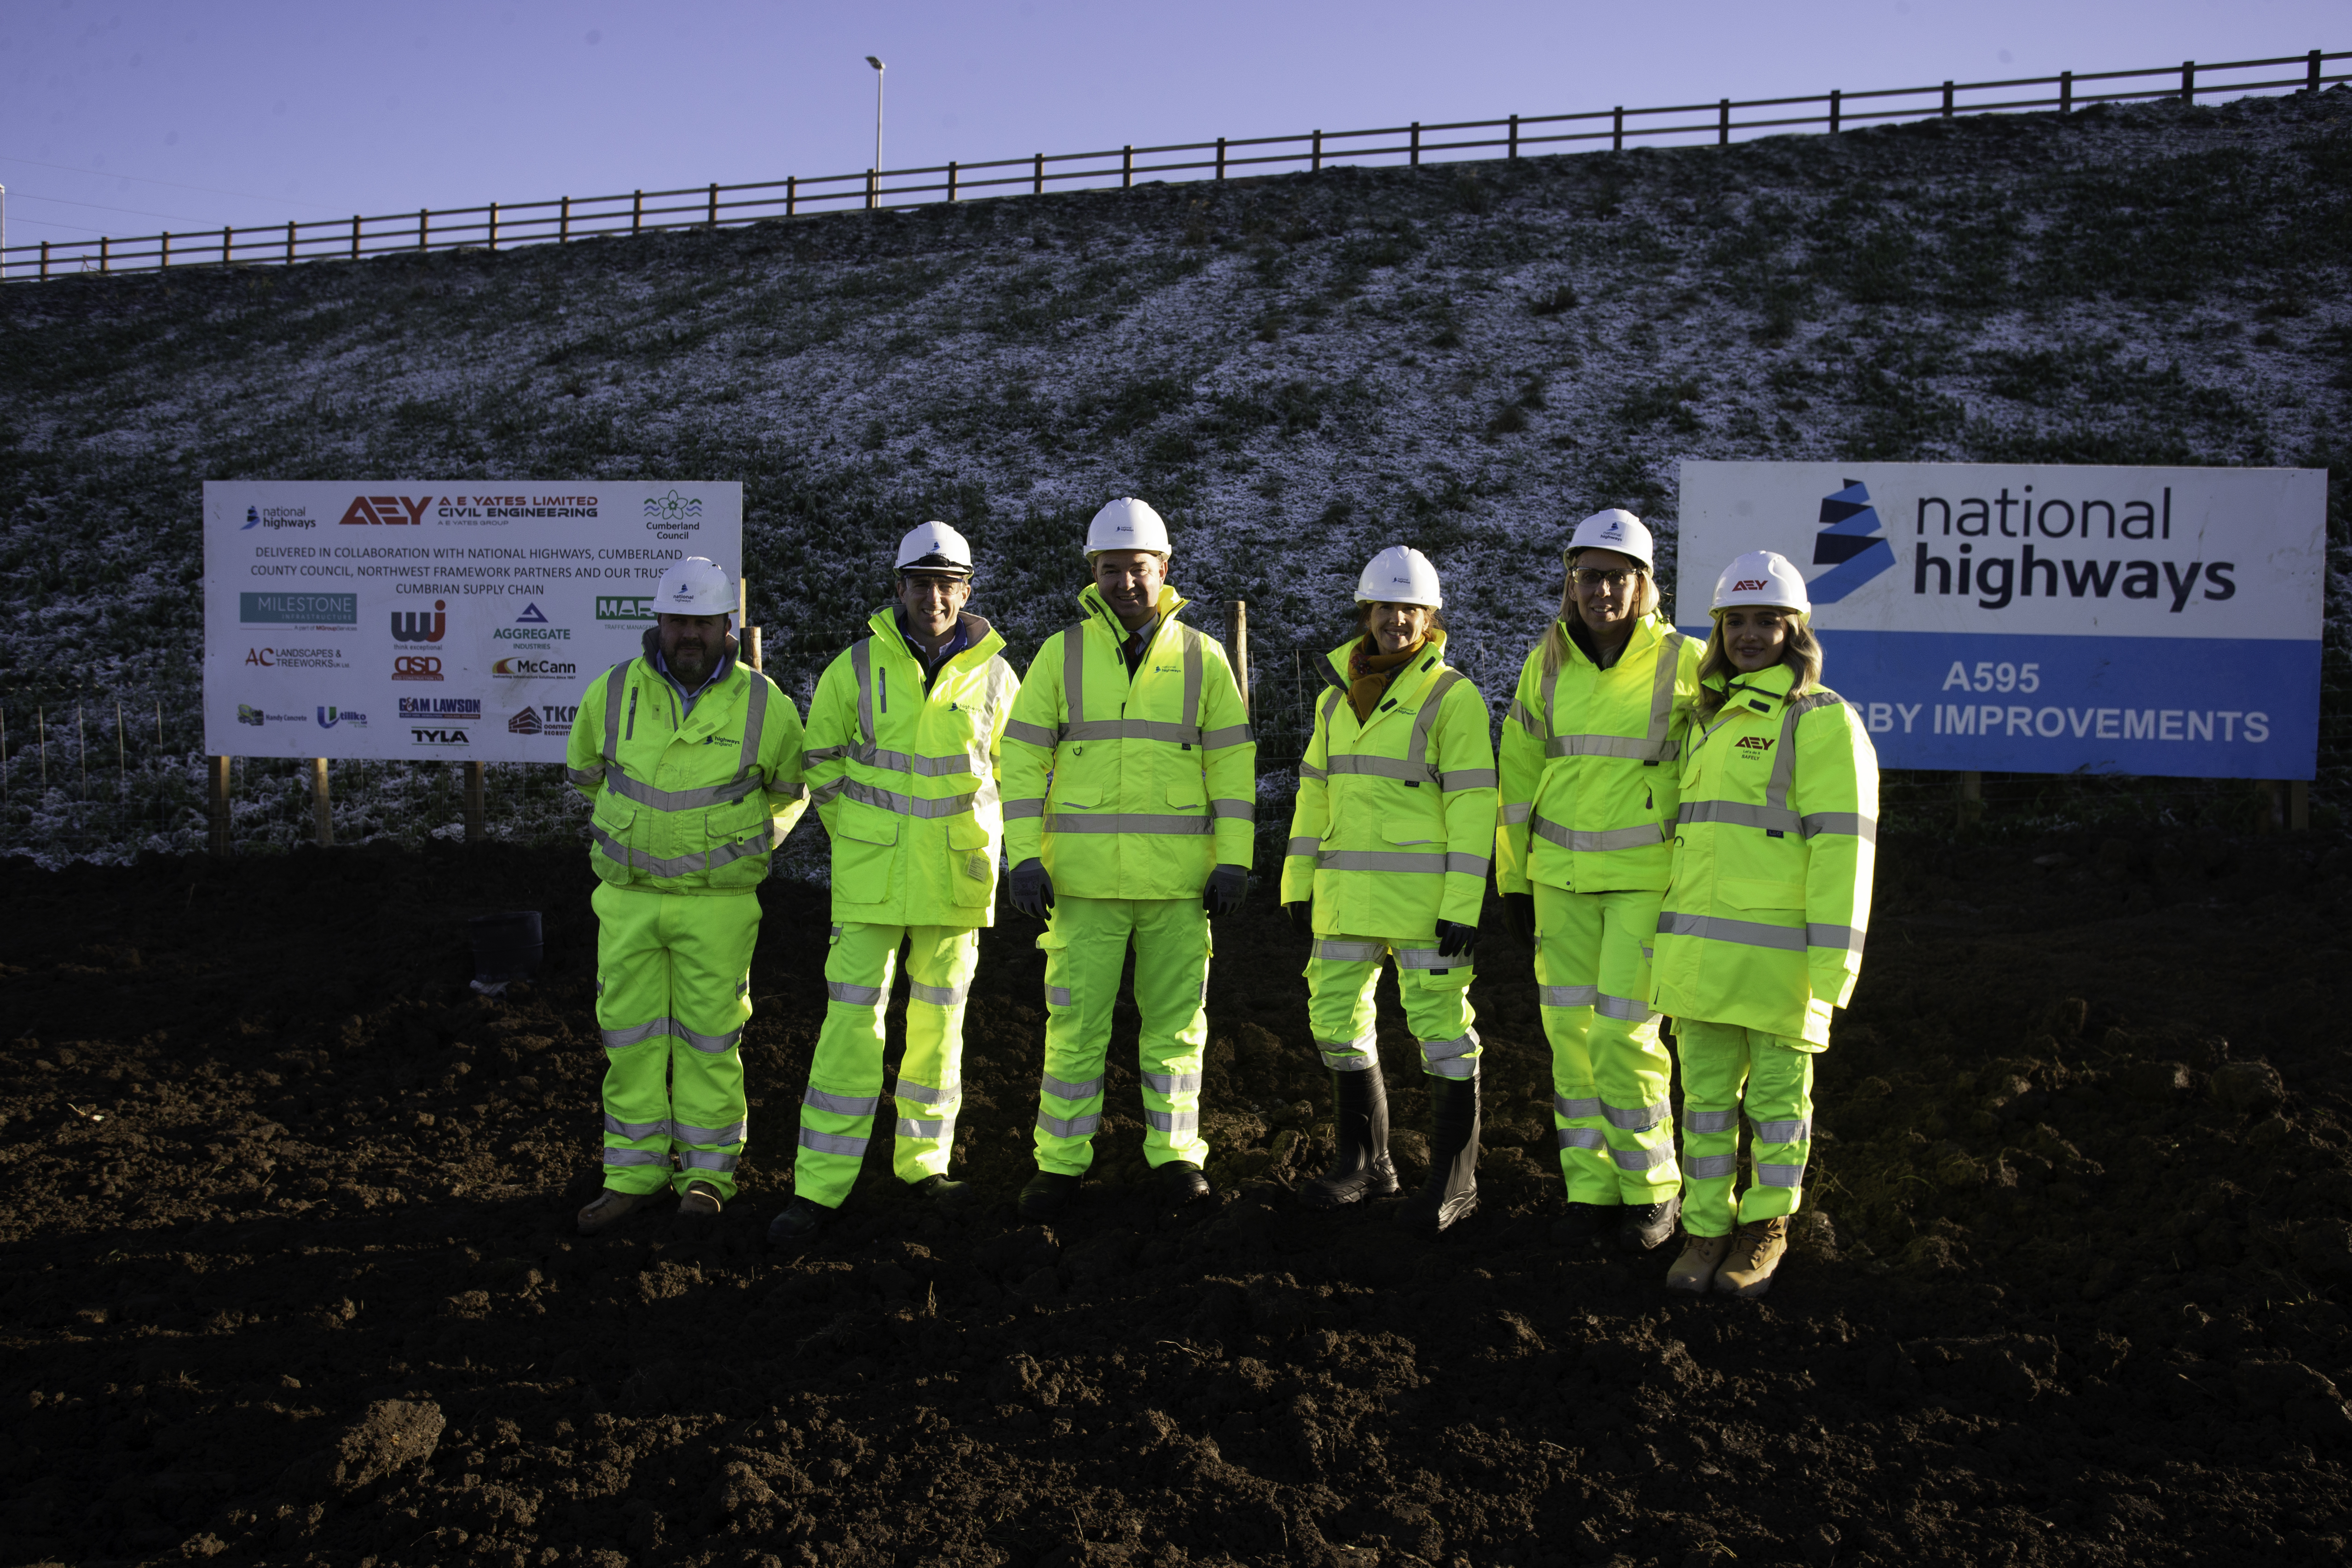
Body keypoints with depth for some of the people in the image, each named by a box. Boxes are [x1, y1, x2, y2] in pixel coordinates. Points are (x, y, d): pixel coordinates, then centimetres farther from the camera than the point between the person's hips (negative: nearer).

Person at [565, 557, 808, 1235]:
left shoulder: (764, 705, -7)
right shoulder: (612, 693, -3)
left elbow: (791, 790, 11)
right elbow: (585, 771, 17)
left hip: (717, 902, -2)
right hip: (628, 898, 2)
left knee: (709, 1037, 4)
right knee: (631, 1036, 6)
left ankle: (706, 1173, 16)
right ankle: (634, 1174, 16)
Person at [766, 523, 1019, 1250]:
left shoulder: (993, 676, -1)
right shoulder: (857, 667, -5)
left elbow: (1007, 767, 15)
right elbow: (820, 760, 8)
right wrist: (858, 839, 10)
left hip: (955, 880, 2)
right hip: (871, 877, -2)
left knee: (939, 1022, 10)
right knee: (852, 1022, -4)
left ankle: (924, 1160, 26)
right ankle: (819, 1186, 1)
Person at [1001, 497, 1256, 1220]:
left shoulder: (1201, 659, 5)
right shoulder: (1061, 654, 4)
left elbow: (1233, 765, 5)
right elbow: (1023, 760, 3)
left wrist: (1233, 861, -3)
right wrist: (1024, 857, -5)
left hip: (1178, 878, 1)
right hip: (1085, 875, 0)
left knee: (1175, 1019, 8)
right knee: (1075, 1022, 2)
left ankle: (1174, 1153, 21)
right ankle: (1060, 1162, 13)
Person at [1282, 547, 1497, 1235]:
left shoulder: (1452, 696, -7)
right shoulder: (1338, 695, 12)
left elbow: (1473, 806, -11)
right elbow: (1315, 795, 16)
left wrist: (1464, 906, -16)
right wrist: (1299, 886, 12)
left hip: (1424, 891, -6)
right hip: (1348, 894, 7)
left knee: (1441, 1029, -1)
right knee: (1336, 1017, 11)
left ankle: (1454, 1180, 12)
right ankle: (1364, 1162, 26)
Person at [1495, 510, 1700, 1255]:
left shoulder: (1683, 664, -7)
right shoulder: (1546, 664, 3)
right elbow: (1519, 778, 10)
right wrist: (1512, 879, 11)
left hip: (1647, 875, -4)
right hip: (1561, 874, 4)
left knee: (1624, 1032, -7)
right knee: (1570, 1030, 5)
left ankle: (1652, 1189, 13)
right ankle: (1591, 1189, 18)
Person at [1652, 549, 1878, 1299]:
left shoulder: (1822, 721, -6)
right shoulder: (1710, 720, 17)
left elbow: (1842, 847, -12)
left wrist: (1831, 965, -17)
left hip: (1779, 948, -6)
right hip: (1701, 945, 6)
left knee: (1777, 1092, 6)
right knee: (1706, 1089, 9)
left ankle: (1767, 1227, 21)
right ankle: (1707, 1228, 20)